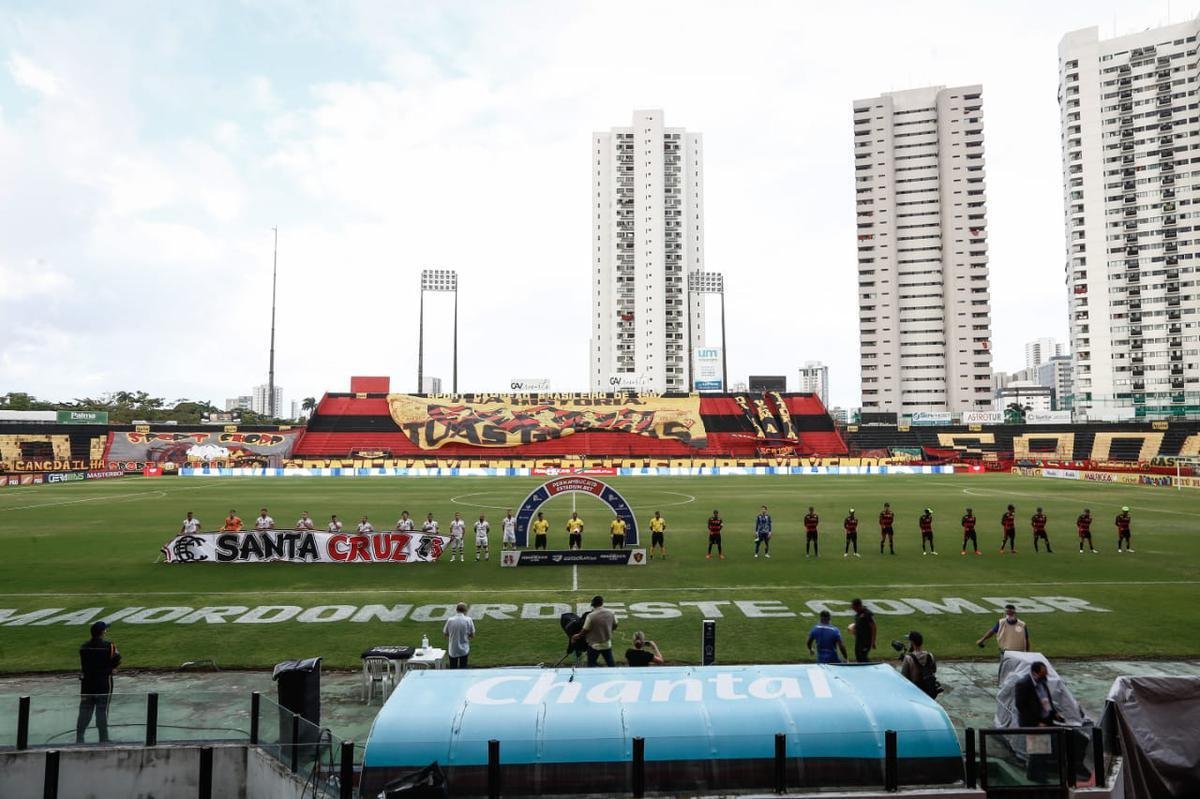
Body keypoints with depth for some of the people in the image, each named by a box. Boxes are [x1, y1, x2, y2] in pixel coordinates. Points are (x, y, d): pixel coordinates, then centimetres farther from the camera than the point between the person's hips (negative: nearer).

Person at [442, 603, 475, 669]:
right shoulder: (468, 620, -12)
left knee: (453, 669, 16)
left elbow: (445, 633, 2)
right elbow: (472, 635, -5)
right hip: (464, 649, -1)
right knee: (463, 669, 13)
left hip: (452, 650, 1)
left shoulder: (450, 620, -10)